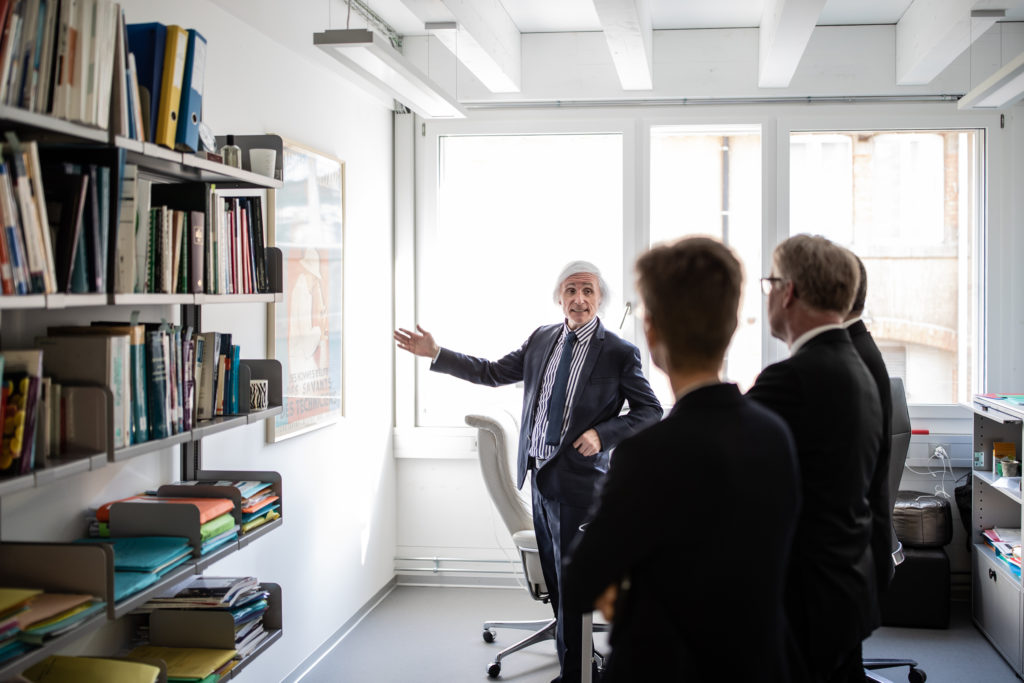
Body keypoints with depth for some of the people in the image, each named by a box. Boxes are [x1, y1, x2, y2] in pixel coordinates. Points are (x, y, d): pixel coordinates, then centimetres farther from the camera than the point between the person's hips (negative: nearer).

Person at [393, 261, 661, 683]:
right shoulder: (541, 339, 8)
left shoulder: (619, 353, -8)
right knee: (555, 582, 15)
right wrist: (435, 354, 7)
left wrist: (603, 434, -17)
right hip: (539, 475, 6)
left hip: (577, 480, -6)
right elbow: (493, 373, 12)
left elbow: (649, 412, -4)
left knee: (571, 586, -1)